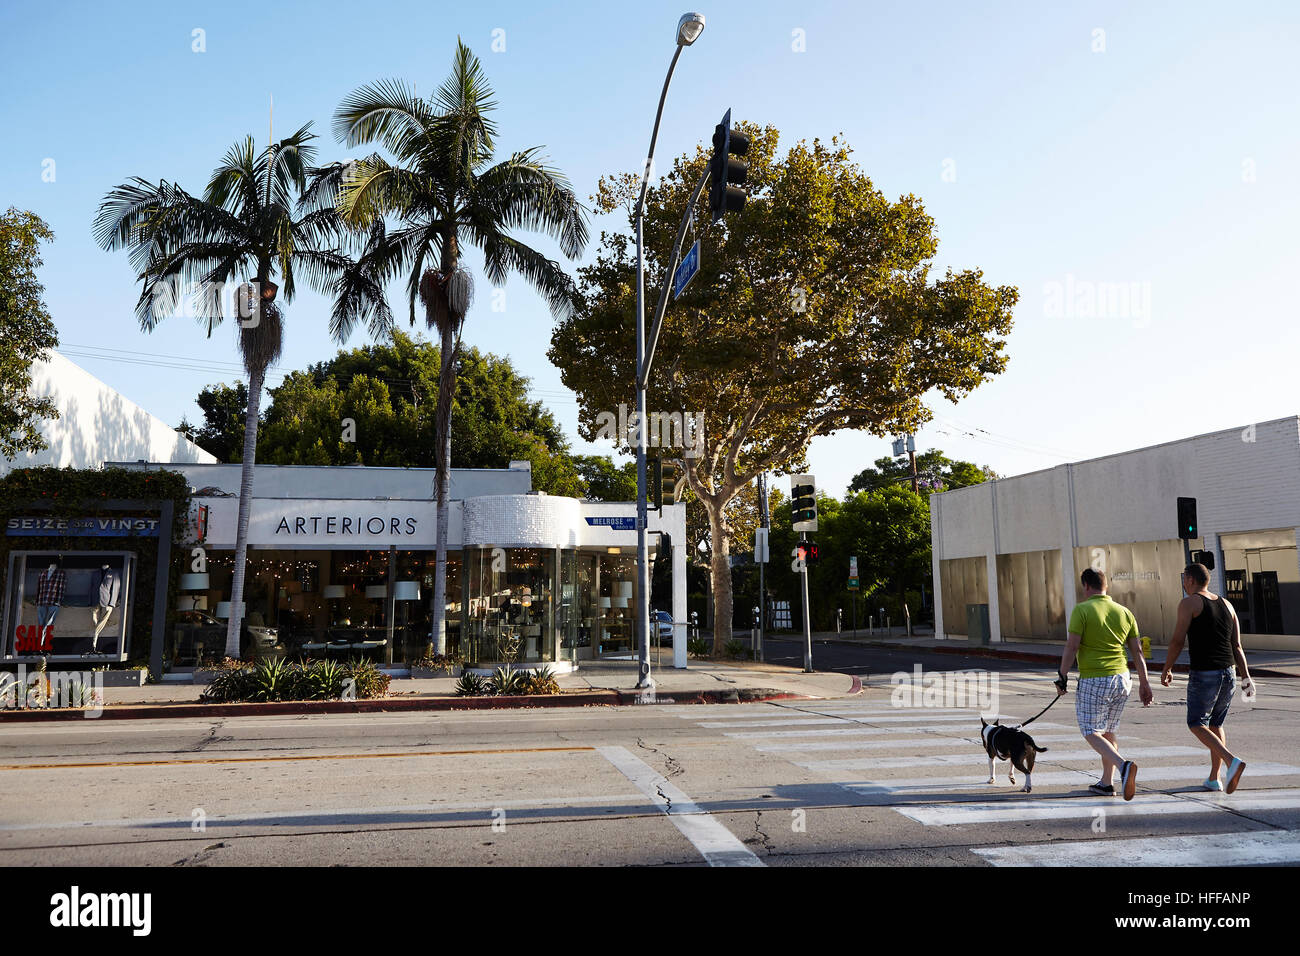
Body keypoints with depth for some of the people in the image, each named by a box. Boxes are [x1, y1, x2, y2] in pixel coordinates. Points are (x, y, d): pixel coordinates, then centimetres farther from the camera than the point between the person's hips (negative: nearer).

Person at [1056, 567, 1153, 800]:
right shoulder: (1124, 612, 7)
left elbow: (1072, 646, -15)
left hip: (1093, 682, -6)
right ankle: (1107, 783, 23)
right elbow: (1137, 651, 8)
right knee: (1108, 732, 19)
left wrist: (1062, 677, -7)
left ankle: (1123, 765, -21)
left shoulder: (1082, 610, -10)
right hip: (1122, 679, 6)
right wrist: (1144, 683, 14)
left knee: (1091, 733, 2)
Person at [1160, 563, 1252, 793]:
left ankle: (1232, 761, -17)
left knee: (1197, 725, 5)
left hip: (1203, 675, -7)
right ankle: (1213, 778, 18)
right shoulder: (1226, 605, 13)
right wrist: (1246, 675, 6)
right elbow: (1237, 645, 8)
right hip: (1228, 672, 7)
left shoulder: (1189, 603, -7)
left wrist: (1166, 670, 0)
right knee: (1216, 724, 18)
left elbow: (1177, 640, -10)